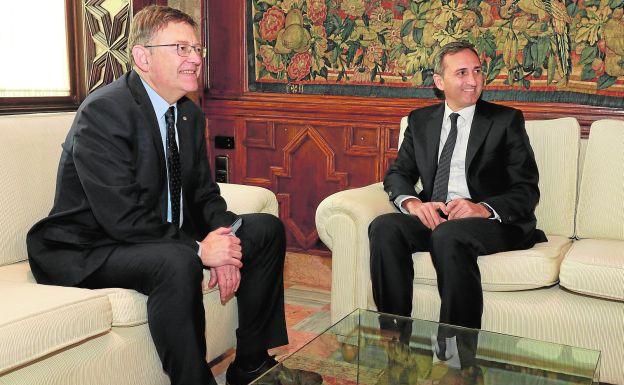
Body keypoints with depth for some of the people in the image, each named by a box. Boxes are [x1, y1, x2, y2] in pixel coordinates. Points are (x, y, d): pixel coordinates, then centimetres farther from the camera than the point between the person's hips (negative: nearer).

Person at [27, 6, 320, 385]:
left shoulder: (190, 113, 5)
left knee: (268, 230, 4)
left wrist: (224, 244, -11)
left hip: (163, 236, 9)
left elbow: (205, 195, 8)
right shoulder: (104, 111, -21)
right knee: (178, 264, -38)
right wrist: (198, 249, -24)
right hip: (88, 250, -9)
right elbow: (122, 218, -27)